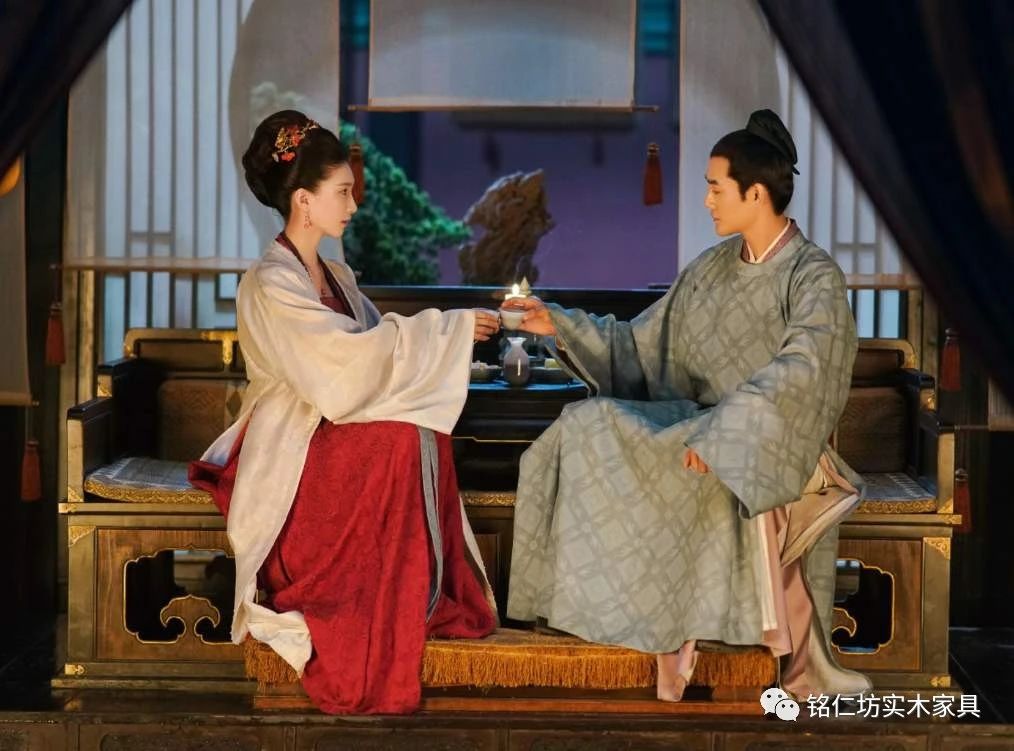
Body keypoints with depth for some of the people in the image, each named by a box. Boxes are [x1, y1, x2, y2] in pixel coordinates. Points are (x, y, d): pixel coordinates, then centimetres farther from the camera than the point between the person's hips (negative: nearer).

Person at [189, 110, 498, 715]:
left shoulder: (336, 277, 13)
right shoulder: (271, 285, -16)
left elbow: (370, 356, 9)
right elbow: (352, 355, -25)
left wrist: (450, 335, -8)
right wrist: (448, 329, -21)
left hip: (334, 426, 8)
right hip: (289, 447, -8)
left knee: (424, 435, -17)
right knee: (399, 439, -28)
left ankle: (431, 596, -9)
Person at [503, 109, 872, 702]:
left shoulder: (814, 276, -10)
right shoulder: (712, 268, 11)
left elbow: (797, 371, -26)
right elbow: (640, 344, 15)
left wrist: (723, 430, -36)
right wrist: (562, 326, 6)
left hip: (774, 447, -6)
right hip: (702, 425, 7)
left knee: (729, 475, -40)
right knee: (586, 426, -16)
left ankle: (805, 662, -25)